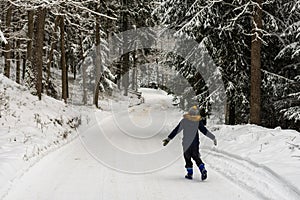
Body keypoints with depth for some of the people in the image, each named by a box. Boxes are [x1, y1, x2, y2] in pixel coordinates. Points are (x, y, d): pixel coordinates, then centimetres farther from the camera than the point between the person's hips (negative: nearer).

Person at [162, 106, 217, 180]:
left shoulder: (184, 121, -11)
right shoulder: (198, 121, -9)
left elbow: (176, 130, -9)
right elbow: (204, 131, -6)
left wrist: (168, 139, -4)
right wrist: (213, 138, 4)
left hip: (186, 144, -2)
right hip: (195, 143, 2)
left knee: (187, 158, 13)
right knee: (196, 157, 14)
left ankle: (190, 173, 13)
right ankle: (203, 170, -6)